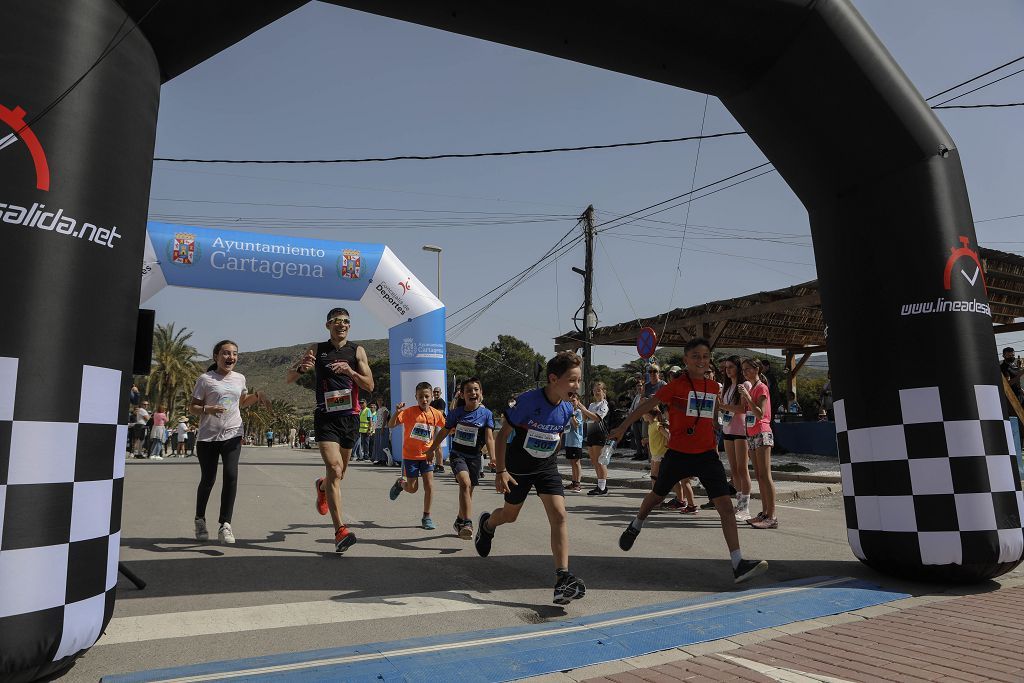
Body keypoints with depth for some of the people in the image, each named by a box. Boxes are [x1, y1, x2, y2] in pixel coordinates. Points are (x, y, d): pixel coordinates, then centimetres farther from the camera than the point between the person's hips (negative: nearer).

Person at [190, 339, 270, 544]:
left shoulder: (239, 378, 9)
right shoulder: (205, 379, -3)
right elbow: (192, 408, -1)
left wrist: (257, 396, 9)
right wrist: (208, 409, -21)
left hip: (232, 435, 2)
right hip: (208, 436, -2)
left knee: (231, 475, -14)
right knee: (208, 479, 6)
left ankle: (225, 524, -9)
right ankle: (200, 520, 31)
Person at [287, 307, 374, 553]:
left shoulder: (357, 351, 5)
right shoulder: (317, 350, 4)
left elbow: (370, 386, -1)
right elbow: (288, 379, 4)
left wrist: (350, 371, -19)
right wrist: (300, 368, -18)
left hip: (350, 417, 3)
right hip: (325, 417, -2)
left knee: (339, 473, 17)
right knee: (334, 468, -20)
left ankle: (322, 487, 54)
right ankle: (340, 530, -20)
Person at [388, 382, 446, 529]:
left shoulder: (436, 414, -3)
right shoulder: (409, 412, -14)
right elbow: (391, 426, -21)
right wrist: (396, 412, -38)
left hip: (427, 455, 2)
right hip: (410, 455, -2)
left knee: (429, 486, -5)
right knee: (412, 488, 7)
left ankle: (426, 517, 11)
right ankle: (400, 483, 41)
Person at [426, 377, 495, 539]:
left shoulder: (487, 414, -5)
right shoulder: (456, 413, -1)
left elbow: (489, 438, -12)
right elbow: (444, 432, 11)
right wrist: (432, 450, 18)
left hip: (474, 457, 1)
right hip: (457, 454, -1)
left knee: (468, 491, 11)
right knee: (465, 483, -26)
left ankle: (460, 522, 35)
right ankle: (467, 523, -30)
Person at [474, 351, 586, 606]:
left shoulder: (567, 407, -12)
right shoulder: (528, 401, -27)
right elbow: (502, 435, -21)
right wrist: (501, 471, -22)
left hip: (547, 468, 3)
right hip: (518, 468, -3)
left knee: (559, 515, -14)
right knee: (510, 515, 16)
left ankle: (562, 580, -13)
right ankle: (487, 525, 52)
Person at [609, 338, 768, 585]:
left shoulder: (714, 386, 4)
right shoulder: (676, 385, -9)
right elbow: (647, 405, -2)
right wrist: (623, 427, 1)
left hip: (707, 454, 3)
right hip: (678, 453, -3)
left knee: (725, 505, -10)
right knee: (656, 496, 17)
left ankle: (738, 564, -8)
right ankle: (635, 527, 47)